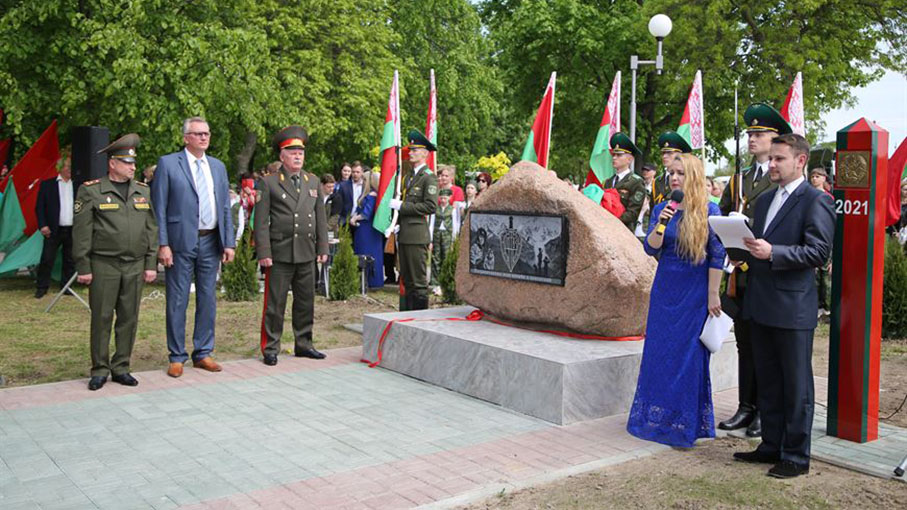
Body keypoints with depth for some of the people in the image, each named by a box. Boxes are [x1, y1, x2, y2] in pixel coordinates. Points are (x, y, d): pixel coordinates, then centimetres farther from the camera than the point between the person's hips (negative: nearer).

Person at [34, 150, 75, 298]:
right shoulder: (47, 184, 3)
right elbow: (39, 207, 2)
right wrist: (42, 225, -8)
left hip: (73, 230, 2)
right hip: (54, 230, -2)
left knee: (70, 261, 9)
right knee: (47, 259, 1)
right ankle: (42, 287, 11)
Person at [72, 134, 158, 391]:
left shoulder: (143, 191, 11)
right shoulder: (91, 191, -1)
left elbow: (151, 230, 11)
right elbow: (81, 232, -3)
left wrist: (151, 264, 6)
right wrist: (83, 268, -7)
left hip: (135, 267, 4)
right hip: (103, 266, -3)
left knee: (129, 318, 6)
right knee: (102, 318, 2)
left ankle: (121, 368, 17)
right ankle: (99, 370, 13)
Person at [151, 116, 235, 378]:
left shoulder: (218, 166, 13)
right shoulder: (168, 163, -2)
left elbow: (225, 208, 12)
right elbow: (159, 208, -4)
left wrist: (229, 243, 5)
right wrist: (163, 244, -11)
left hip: (211, 242, 5)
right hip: (181, 242, -4)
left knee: (208, 300, 10)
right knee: (177, 302, 2)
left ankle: (203, 354, 21)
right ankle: (177, 357, 13)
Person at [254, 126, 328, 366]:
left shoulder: (313, 181, 13)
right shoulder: (269, 183, -1)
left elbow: (321, 217, 14)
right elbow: (261, 221, -5)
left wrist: (322, 248, 8)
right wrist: (263, 253, -11)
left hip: (307, 254, 5)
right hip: (279, 254, -4)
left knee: (306, 301, 11)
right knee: (275, 303, 0)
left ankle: (304, 344, 23)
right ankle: (270, 349, 10)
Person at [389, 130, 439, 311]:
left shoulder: (429, 177, -8)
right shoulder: (411, 176, 20)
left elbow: (430, 206, -18)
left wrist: (402, 206, -15)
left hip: (417, 236, -9)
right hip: (404, 235, 9)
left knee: (418, 281, -5)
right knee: (407, 280, 13)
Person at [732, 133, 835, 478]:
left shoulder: (816, 201, -8)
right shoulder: (764, 200, 17)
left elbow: (819, 252, -16)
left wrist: (772, 252, -24)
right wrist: (744, 249, 2)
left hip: (793, 307, -8)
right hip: (761, 306, 8)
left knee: (796, 386, 2)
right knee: (768, 382, 16)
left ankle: (797, 456, 12)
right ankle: (771, 446, 28)